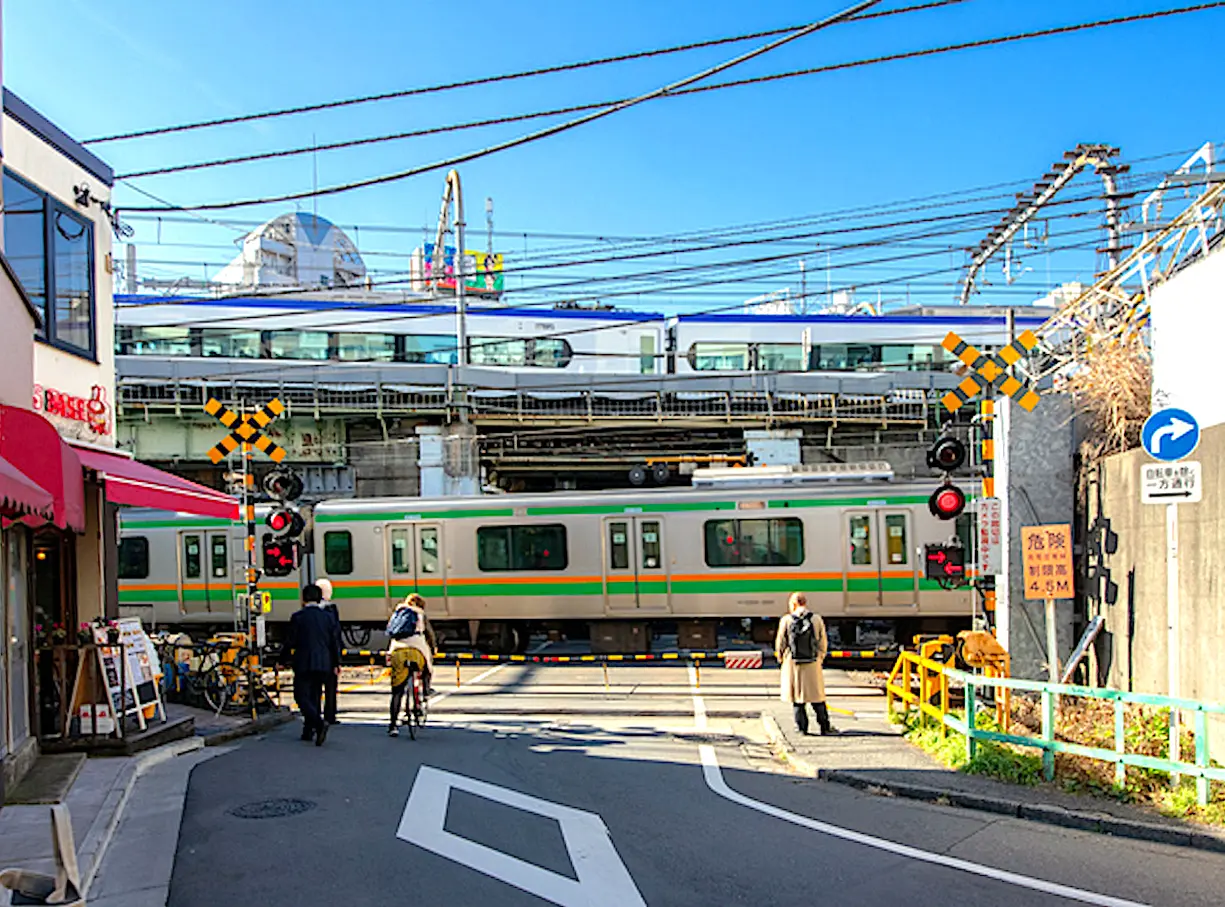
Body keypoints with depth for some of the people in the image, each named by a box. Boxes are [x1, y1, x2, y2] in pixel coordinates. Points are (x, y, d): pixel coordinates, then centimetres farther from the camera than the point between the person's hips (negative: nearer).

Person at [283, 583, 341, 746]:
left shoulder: (298, 617, -6)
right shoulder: (328, 617, 5)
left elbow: (290, 642, -5)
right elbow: (335, 642, 7)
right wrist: (336, 664, 15)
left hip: (304, 664, -5)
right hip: (323, 664, 5)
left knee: (302, 696, -3)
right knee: (314, 696, 15)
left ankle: (319, 723, -24)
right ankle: (308, 731, 19)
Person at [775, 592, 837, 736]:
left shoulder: (786, 620, -5)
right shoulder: (817, 619, -2)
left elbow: (780, 643, 1)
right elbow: (823, 643, 4)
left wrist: (780, 658, 17)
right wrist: (820, 657, 18)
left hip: (792, 664, -1)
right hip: (813, 664, 1)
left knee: (797, 697, 8)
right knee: (817, 697, 9)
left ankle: (801, 727, 9)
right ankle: (825, 726, 12)